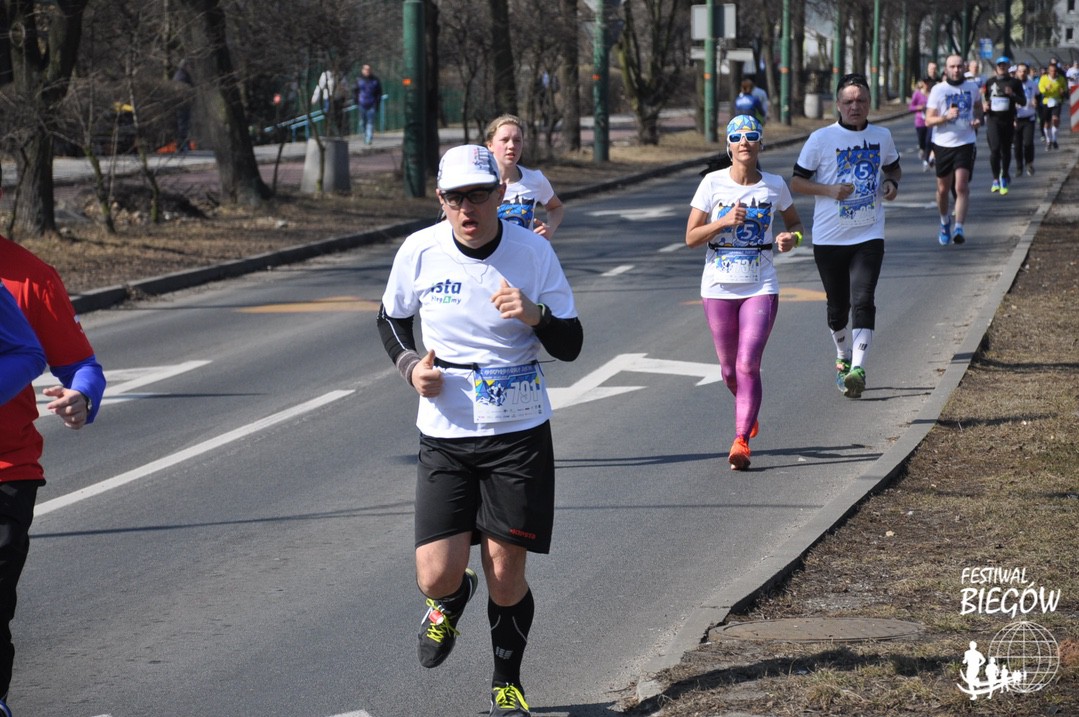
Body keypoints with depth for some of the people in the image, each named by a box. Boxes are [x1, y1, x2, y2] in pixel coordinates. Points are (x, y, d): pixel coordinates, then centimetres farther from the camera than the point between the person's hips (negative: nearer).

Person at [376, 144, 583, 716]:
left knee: (506, 575, 0)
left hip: (519, 433, -1)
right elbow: (391, 319, 13)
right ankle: (452, 600, 32)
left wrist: (535, 316, -23)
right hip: (445, 434, 1)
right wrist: (410, 365, -6)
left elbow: (571, 345, -3)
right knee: (436, 576, -8)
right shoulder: (420, 251, -6)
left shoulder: (533, 251, -8)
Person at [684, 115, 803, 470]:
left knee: (748, 365, -14)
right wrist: (724, 221, -19)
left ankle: (741, 440, -11)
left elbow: (795, 223, 17)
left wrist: (791, 238, -6)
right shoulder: (713, 183, -3)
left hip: (760, 287, -1)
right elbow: (691, 237, -3)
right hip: (719, 287, 1)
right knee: (729, 369, 11)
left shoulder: (774, 185, 0)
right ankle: (749, 414, 41)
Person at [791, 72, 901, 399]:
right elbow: (797, 181, -1)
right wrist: (829, 190, -17)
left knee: (862, 301, -16)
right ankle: (843, 359, 35)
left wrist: (892, 183, 0)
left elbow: (893, 167, 23)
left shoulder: (882, 136, 4)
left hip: (869, 236, 1)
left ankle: (858, 368, -21)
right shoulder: (821, 139, -5)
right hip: (829, 237, 0)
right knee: (838, 306, 11)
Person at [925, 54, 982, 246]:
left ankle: (959, 228, -17)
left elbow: (978, 106, 25)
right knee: (943, 189, 10)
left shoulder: (972, 87, 4)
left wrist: (978, 119, 4)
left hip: (965, 143, 0)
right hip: (943, 144, 0)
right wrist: (946, 116, -23)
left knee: (962, 186, -14)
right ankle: (945, 222, 35)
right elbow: (928, 120, -6)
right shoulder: (938, 89, -3)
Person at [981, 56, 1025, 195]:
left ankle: (1004, 179, 23)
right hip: (993, 119, -1)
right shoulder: (990, 82, 8)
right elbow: (983, 98, 19)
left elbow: (1023, 101, 4)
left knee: (1006, 150, 9)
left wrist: (1013, 94, -14)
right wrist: (984, 106, -3)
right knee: (995, 148, -16)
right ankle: (996, 178, -5)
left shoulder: (1015, 83, 5)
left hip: (1008, 120, 1)